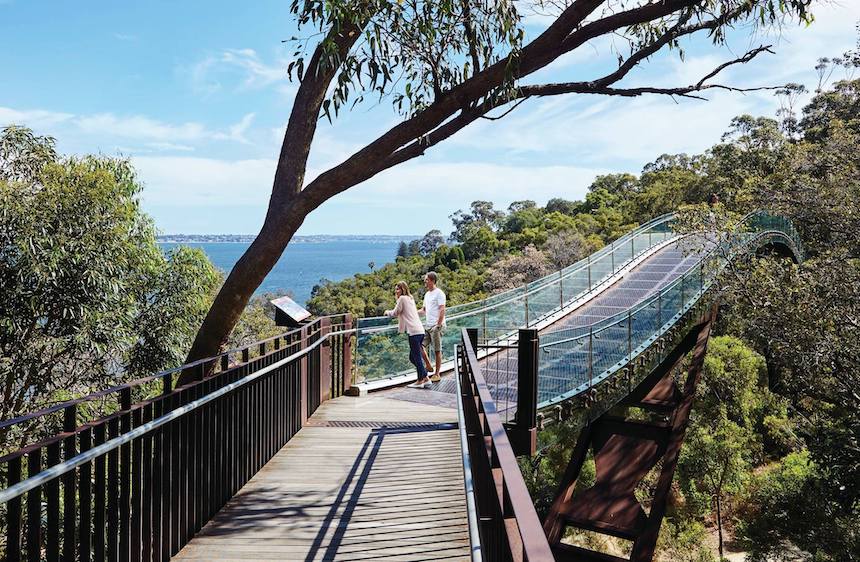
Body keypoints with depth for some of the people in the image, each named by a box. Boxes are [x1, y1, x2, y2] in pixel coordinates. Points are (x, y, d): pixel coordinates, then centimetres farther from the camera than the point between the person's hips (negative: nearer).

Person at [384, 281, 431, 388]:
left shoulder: (402, 298, -3)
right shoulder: (410, 299, 22)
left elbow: (395, 313, 2)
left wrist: (387, 312, 20)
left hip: (413, 331, -9)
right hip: (420, 331, 9)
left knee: (416, 357, -4)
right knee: (413, 357, 13)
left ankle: (420, 381, -1)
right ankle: (425, 378, 11)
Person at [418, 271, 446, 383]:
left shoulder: (439, 293, -9)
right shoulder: (427, 294, 18)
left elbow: (442, 310, -16)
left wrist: (438, 325, -21)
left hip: (435, 326, -8)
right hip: (427, 326, 8)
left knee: (437, 350, 0)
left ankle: (437, 374, 6)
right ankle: (429, 366, 16)